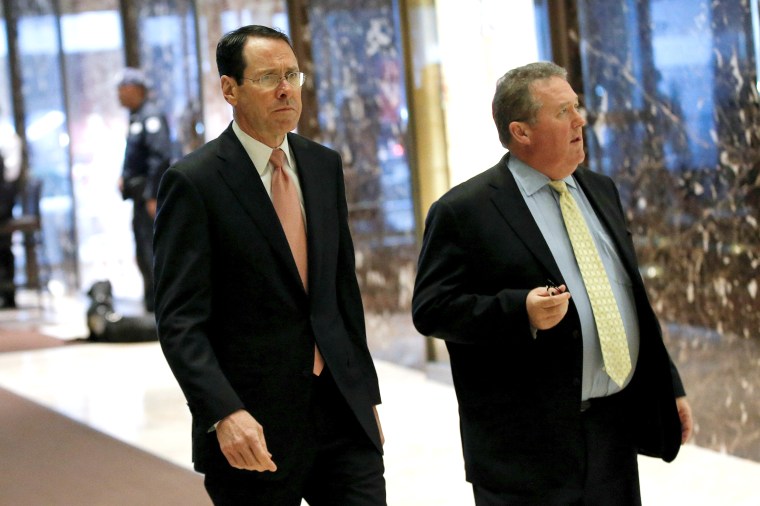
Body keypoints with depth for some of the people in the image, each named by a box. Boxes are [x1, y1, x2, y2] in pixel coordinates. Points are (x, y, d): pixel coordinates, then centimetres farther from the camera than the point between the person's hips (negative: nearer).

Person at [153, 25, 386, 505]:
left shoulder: (325, 165, 11)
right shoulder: (193, 182, -8)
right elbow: (180, 320, -13)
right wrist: (224, 414, -25)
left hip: (342, 411, 5)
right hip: (256, 429, -5)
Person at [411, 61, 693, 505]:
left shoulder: (601, 191, 15)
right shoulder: (464, 211, -6)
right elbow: (430, 309, -11)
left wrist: (669, 386, 19)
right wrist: (521, 312, -24)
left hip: (616, 428, 6)